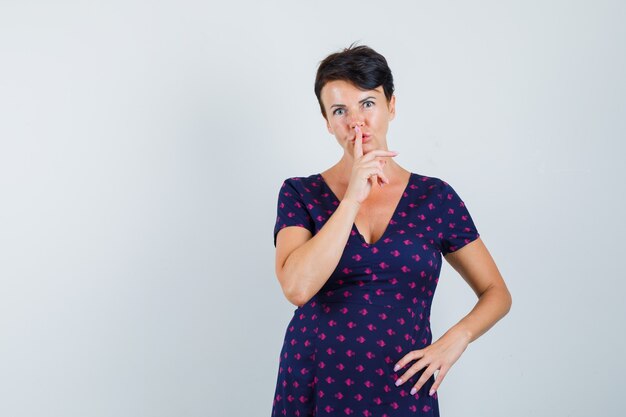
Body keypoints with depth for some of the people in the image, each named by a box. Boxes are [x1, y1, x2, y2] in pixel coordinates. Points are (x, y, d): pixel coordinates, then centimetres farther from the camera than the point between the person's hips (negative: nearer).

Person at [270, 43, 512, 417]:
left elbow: (497, 293, 7)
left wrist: (456, 339, -11)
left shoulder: (435, 197, 0)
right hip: (314, 385, 0)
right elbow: (297, 287, -19)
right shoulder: (300, 193, -2)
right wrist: (353, 197, -19)